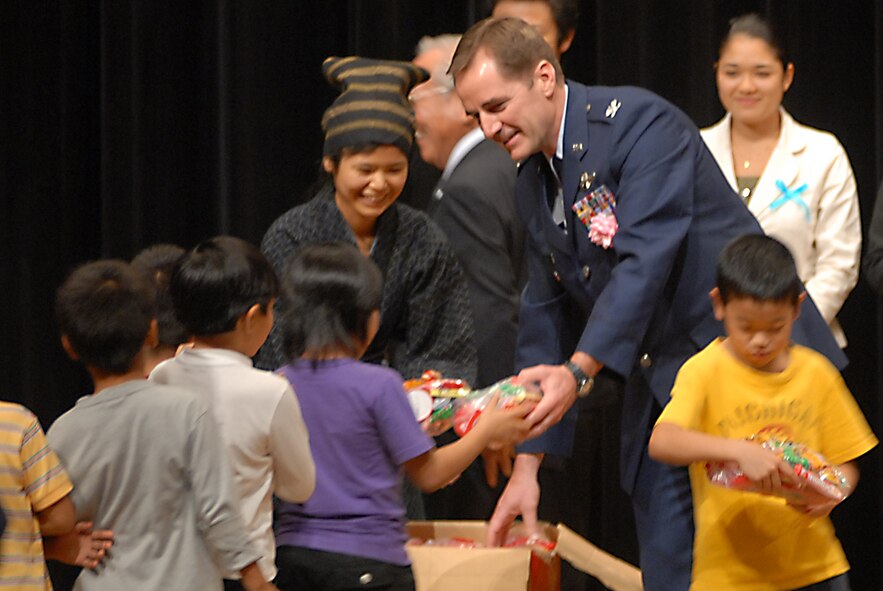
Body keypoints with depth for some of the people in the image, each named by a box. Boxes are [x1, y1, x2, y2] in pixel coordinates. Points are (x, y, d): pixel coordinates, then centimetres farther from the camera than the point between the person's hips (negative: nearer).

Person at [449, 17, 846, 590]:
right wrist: (526, 465, 9)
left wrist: (579, 371, -36)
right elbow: (546, 315, 14)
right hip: (660, 388, 8)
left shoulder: (642, 123, -15)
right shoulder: (533, 184, 10)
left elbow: (646, 258, -25)